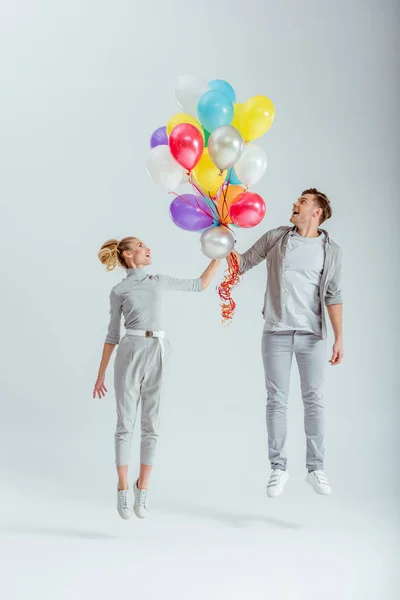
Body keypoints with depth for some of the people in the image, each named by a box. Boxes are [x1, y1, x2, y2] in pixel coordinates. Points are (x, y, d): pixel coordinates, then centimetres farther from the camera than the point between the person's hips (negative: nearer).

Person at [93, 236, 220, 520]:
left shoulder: (159, 281, 16)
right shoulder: (119, 290, 6)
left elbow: (200, 285, 23)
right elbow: (113, 335, 9)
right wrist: (101, 374, 9)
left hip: (156, 356, 3)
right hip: (130, 355, -3)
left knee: (151, 426, 4)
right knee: (126, 424, 2)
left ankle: (142, 489, 17)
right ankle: (123, 490, 14)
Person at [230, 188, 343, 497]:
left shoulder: (330, 250, 2)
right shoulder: (275, 237, 5)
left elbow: (333, 296, -1)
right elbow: (242, 264, 9)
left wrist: (339, 338, -7)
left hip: (312, 334, 0)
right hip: (276, 333, 1)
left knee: (314, 400, 2)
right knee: (277, 401, 3)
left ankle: (315, 467, 11)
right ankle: (278, 468, 11)